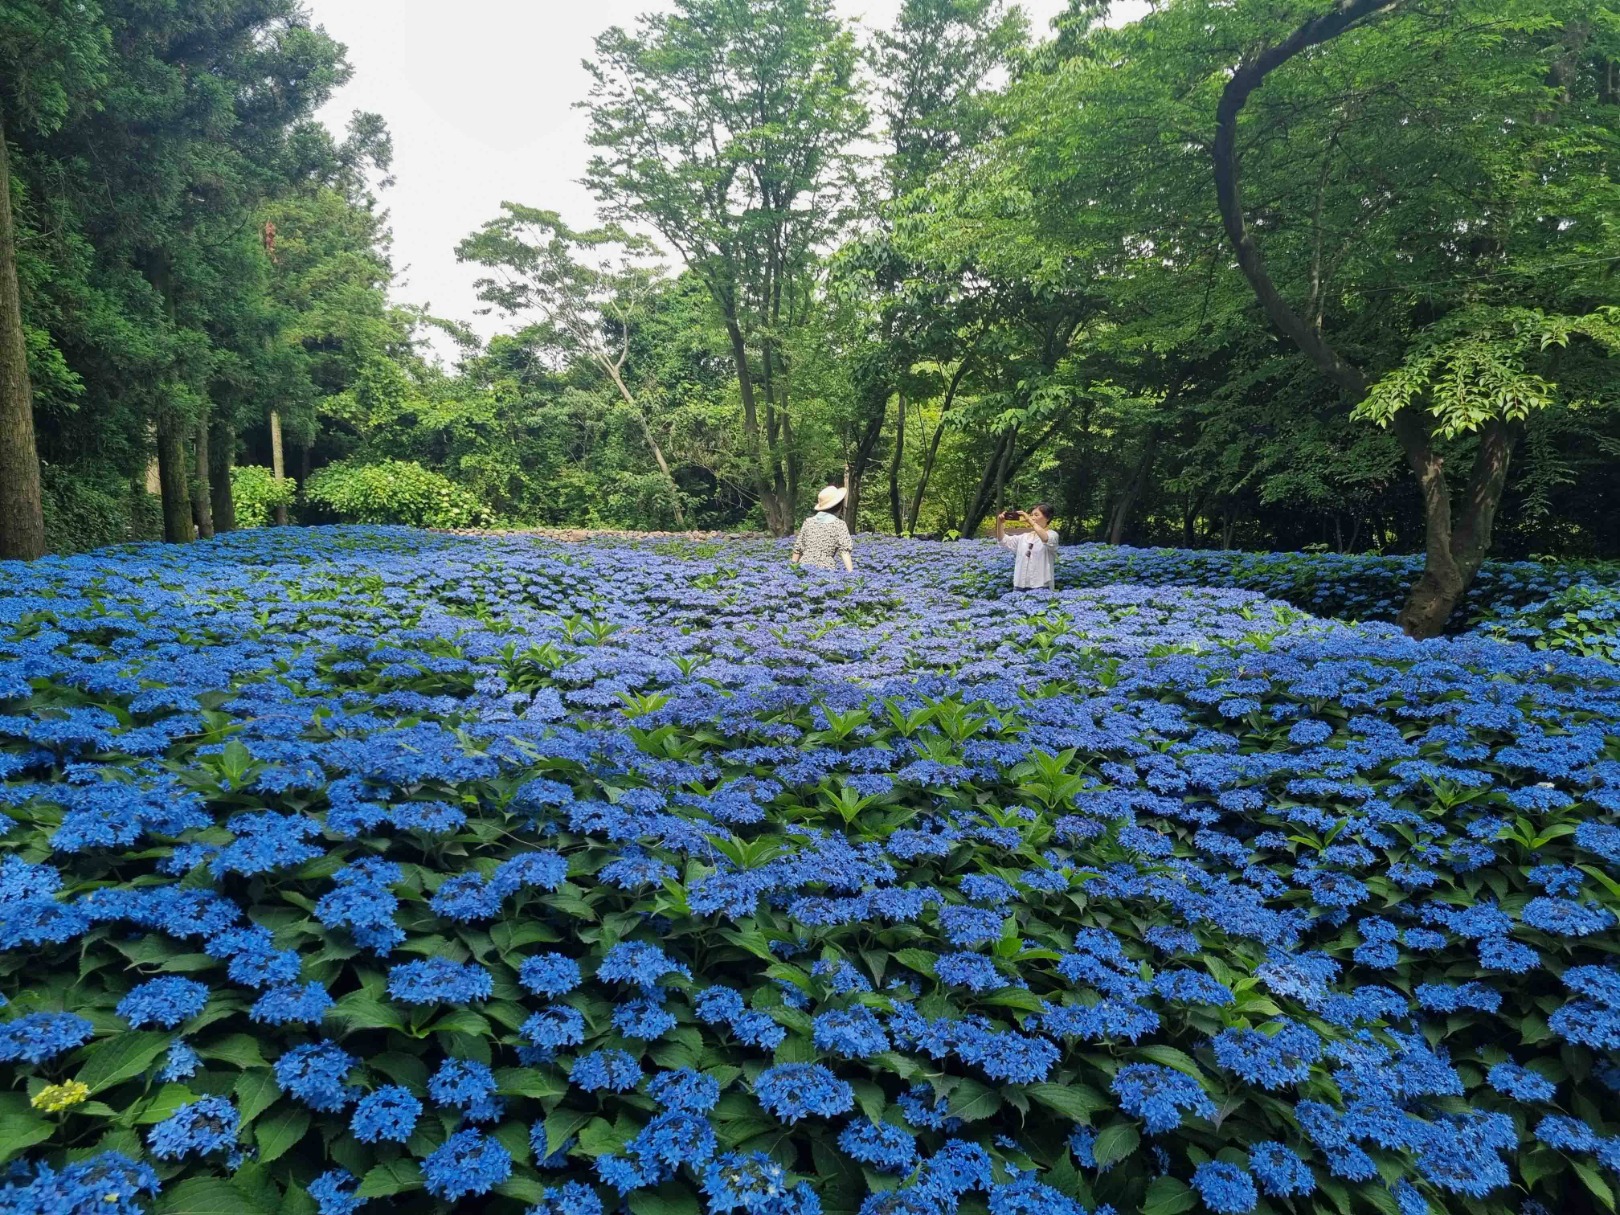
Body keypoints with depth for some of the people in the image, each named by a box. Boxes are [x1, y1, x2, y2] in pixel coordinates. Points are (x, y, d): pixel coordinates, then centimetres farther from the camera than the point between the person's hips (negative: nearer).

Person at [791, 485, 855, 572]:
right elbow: (844, 551, -12)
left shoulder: (808, 522, 8)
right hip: (826, 570, -4)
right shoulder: (839, 525, -2)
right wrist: (851, 573, -18)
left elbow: (797, 549, 12)